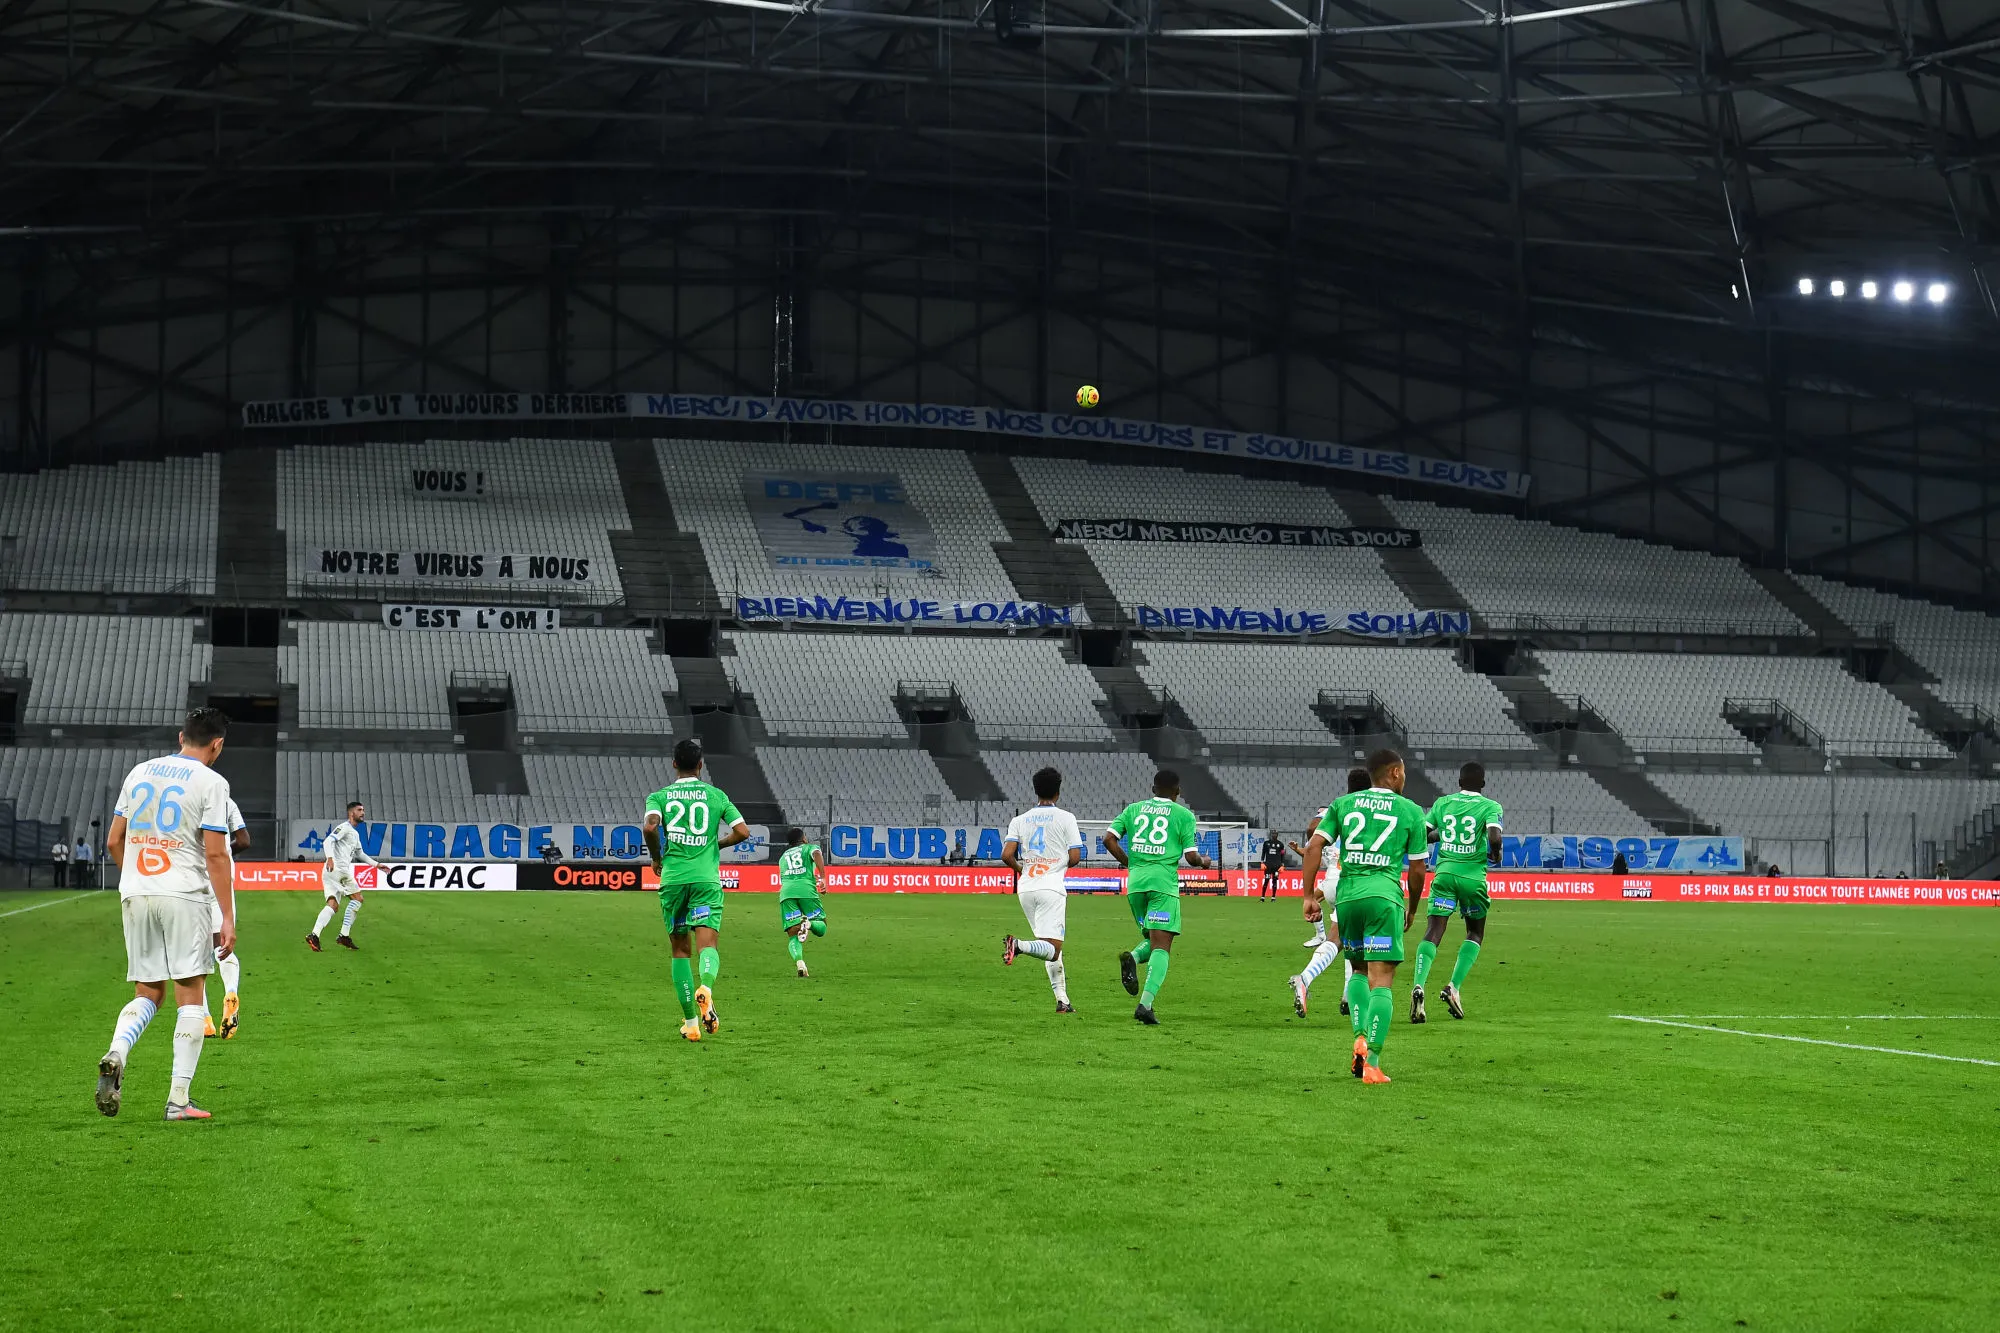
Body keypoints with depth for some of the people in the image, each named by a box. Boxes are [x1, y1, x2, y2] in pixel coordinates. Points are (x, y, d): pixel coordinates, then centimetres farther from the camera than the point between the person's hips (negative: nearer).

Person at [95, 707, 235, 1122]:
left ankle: (116, 1054, -16)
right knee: (190, 998, 2)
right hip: (185, 897, -5)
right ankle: (179, 1099, -2)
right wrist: (228, 919, -9)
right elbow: (216, 854, -11)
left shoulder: (139, 772, 11)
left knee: (147, 994, 13)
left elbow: (114, 842, 14)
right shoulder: (211, 782, -5)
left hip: (135, 896, 5)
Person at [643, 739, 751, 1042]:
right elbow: (742, 832, 1)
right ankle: (705, 988, -42)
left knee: (681, 949, 12)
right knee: (707, 943, -8)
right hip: (706, 878, -1)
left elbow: (650, 827, -14)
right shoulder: (716, 795, 8)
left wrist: (656, 858, 3)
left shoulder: (659, 796, 6)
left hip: (672, 879, 1)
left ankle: (691, 1022, 11)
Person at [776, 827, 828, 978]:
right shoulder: (810, 847, 20)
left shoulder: (783, 856, 34)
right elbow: (817, 855, -3)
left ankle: (799, 961, -30)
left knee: (793, 936, -2)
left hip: (786, 892, 3)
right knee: (821, 928, 9)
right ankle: (808, 923, -27)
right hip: (807, 889, -3)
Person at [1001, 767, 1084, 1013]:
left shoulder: (1019, 820, 8)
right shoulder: (1065, 818, 1)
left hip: (1026, 888, 5)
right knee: (1052, 950, -10)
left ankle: (1062, 999, 12)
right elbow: (1075, 857, -4)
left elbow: (1006, 856, -2)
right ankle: (1019, 945, -38)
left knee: (1052, 948, 16)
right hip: (1051, 887, -5)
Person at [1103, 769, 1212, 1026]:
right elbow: (1191, 857, 0)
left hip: (1135, 881, 4)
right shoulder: (1184, 814, 5)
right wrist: (1204, 861, 23)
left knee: (1152, 940, 20)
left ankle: (1132, 957, -15)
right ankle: (1145, 1003, -23)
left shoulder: (1134, 809, 14)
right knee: (1161, 947, -6)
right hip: (1163, 882, -4)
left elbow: (1109, 839, 6)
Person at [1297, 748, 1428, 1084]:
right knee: (1382, 981, -4)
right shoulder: (1411, 811, 7)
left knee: (1359, 969, 23)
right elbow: (1417, 870, 10)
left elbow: (1313, 846, 4)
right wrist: (1412, 908, 25)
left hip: (1346, 895, 4)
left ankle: (1361, 1037, 4)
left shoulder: (1343, 803, 14)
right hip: (1384, 895, -4)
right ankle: (1372, 1063, -11)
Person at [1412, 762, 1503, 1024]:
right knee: (1475, 934, 18)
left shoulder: (1442, 803, 10)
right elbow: (1494, 837, -16)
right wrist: (1496, 854, 4)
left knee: (1433, 933, -4)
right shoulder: (1490, 806, 0)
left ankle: (1419, 985, -27)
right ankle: (1454, 986, 1)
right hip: (1473, 877, -2)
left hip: (1444, 873, 2)